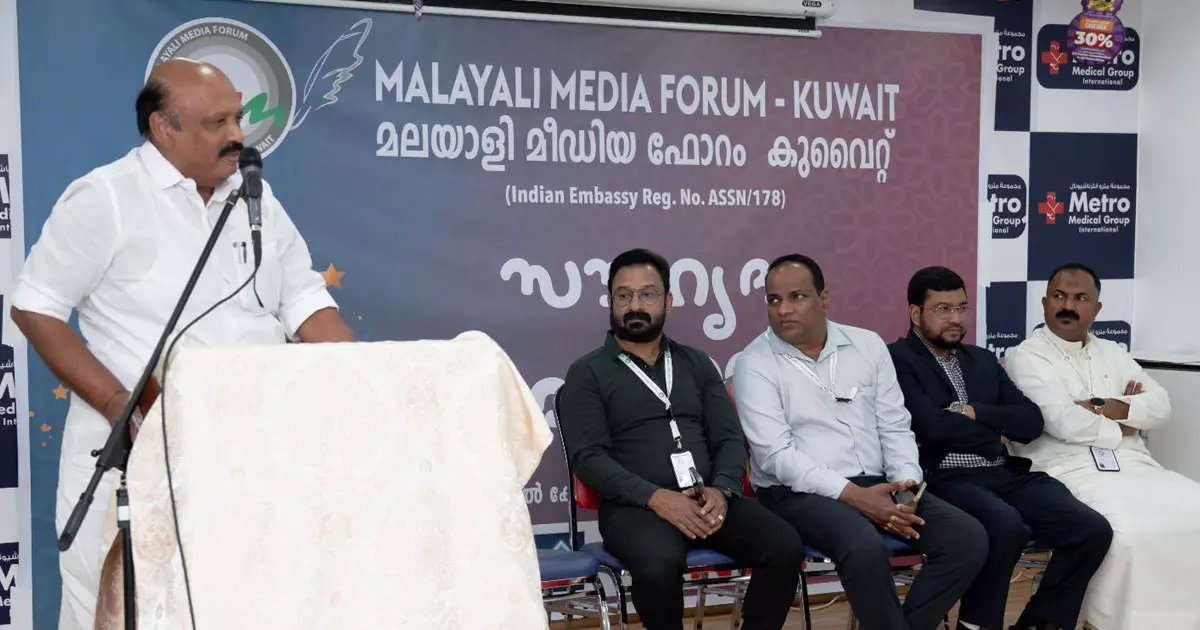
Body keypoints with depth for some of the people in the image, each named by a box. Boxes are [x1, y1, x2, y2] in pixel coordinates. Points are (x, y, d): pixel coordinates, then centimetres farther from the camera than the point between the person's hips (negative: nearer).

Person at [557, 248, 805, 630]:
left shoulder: (697, 363, 18)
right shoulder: (587, 374, 5)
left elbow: (729, 439, 11)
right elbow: (588, 458, -5)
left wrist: (721, 490, -10)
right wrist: (657, 497, -18)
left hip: (709, 499, 4)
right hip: (634, 505, -4)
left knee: (785, 548, -22)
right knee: (659, 565, -36)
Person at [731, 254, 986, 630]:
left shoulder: (868, 345, 9)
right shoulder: (755, 364, -5)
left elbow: (894, 427, 10)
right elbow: (775, 454, -13)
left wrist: (906, 484, -10)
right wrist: (852, 495, -21)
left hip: (877, 485, 5)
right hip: (799, 492, -5)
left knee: (969, 539, -12)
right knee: (865, 548, -34)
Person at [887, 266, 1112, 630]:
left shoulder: (984, 360, 21)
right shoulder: (897, 360, -1)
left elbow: (1031, 421, 11)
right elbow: (932, 426, -14)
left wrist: (975, 412, -5)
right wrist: (995, 439, 1)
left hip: (1005, 474, 7)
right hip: (946, 480, -7)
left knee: (1092, 530, -14)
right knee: (1006, 525, -36)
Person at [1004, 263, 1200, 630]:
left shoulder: (1112, 354, 21)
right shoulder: (1026, 357, 1)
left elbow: (1161, 406, 9)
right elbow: (1062, 423, -12)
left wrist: (1100, 407, -6)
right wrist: (1122, 423, 3)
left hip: (1133, 463, 6)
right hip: (1070, 469, -6)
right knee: (1129, 532, -32)